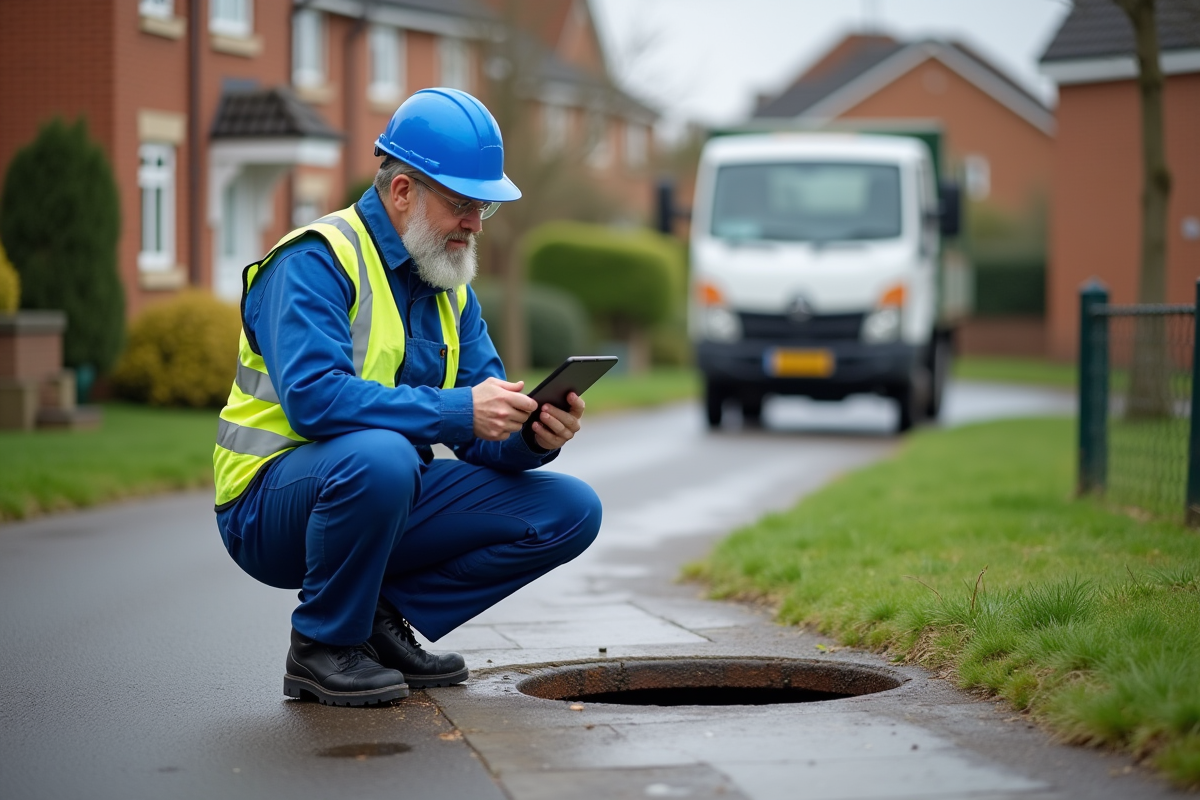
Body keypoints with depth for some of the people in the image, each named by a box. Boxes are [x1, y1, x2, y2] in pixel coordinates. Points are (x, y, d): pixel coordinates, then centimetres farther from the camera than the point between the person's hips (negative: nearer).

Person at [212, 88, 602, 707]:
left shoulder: (450, 287, 11)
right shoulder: (317, 260, -14)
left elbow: (482, 439, 7)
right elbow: (313, 396, -30)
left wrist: (530, 434, -17)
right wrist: (456, 412, -32)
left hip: (388, 498, 7)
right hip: (271, 507, -7)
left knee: (571, 511, -2)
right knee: (379, 455, -40)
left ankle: (382, 618, 2)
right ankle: (322, 646, -15)